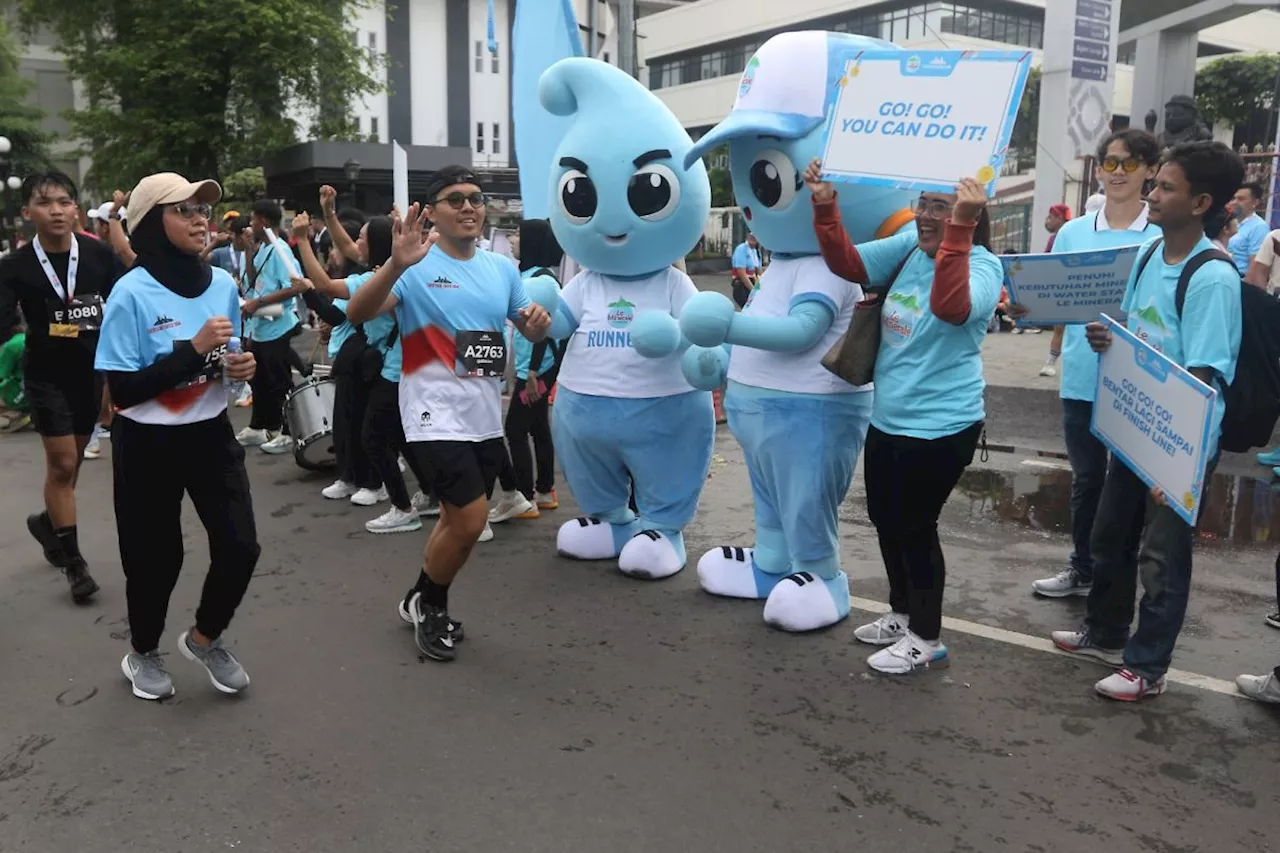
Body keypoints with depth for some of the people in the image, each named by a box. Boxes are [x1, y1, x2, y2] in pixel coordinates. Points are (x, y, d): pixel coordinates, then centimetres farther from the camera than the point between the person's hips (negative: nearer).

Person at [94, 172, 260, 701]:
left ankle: (204, 639, 29)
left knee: (240, 547, -1)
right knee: (156, 557, 8)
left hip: (211, 435, 5)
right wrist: (193, 349, -26)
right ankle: (142, 654, 38)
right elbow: (123, 390, -21)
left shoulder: (223, 284, -1)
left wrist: (239, 366, -9)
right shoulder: (131, 293, -17)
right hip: (148, 445, -4)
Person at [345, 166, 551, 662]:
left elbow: (530, 331, 18)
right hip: (436, 417, -7)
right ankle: (428, 606, 15)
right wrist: (396, 265, -39)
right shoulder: (417, 267, -10)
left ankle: (423, 603, 37)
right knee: (471, 520, -12)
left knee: (459, 522, 16)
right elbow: (356, 313, -22)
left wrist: (539, 323, -8)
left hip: (486, 419, 7)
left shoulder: (502, 269, 9)